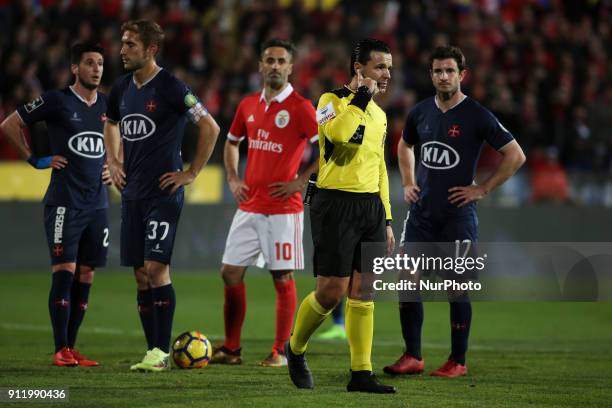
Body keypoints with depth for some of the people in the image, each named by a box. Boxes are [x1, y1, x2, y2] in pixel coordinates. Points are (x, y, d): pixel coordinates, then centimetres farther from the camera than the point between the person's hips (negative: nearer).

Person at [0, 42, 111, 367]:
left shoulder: (106, 104, 10)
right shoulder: (57, 101, -6)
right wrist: (36, 160, -3)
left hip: (97, 203, 6)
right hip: (64, 202, -6)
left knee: (85, 276, 5)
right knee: (64, 272, -10)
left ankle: (72, 347, 11)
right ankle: (61, 350, -7)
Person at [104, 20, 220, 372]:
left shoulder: (170, 87, -12)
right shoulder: (122, 88, 10)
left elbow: (210, 127, -12)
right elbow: (111, 126, 30)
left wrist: (192, 173, -11)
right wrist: (114, 162, 17)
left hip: (164, 194, -7)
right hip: (132, 193, 7)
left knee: (156, 268, -12)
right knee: (141, 274, 6)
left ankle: (162, 352, -7)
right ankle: (153, 352, 11)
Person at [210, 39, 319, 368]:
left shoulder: (300, 108, -8)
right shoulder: (248, 105, 11)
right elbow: (232, 142, 28)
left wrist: (301, 181, -14)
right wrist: (233, 179, 14)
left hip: (283, 209, -6)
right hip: (249, 206, 6)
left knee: (282, 278, -1)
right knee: (230, 273, 4)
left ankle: (280, 352, 6)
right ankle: (231, 349, 13)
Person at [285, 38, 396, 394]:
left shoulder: (379, 114, 17)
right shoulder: (332, 100, -5)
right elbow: (336, 132, -28)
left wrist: (386, 219, 19)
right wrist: (362, 96, -18)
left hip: (371, 205, 7)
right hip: (336, 204, -7)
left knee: (363, 292, 3)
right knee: (332, 291, -7)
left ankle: (361, 373, 4)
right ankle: (295, 348, 18)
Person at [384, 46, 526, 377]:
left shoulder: (476, 116, -9)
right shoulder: (421, 112, 8)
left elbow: (515, 155, -7)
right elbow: (405, 146, 29)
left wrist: (482, 189, -8)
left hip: (457, 214, -5)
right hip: (421, 213, 5)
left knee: (456, 288, -1)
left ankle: (457, 361, 8)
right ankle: (412, 357, 11)